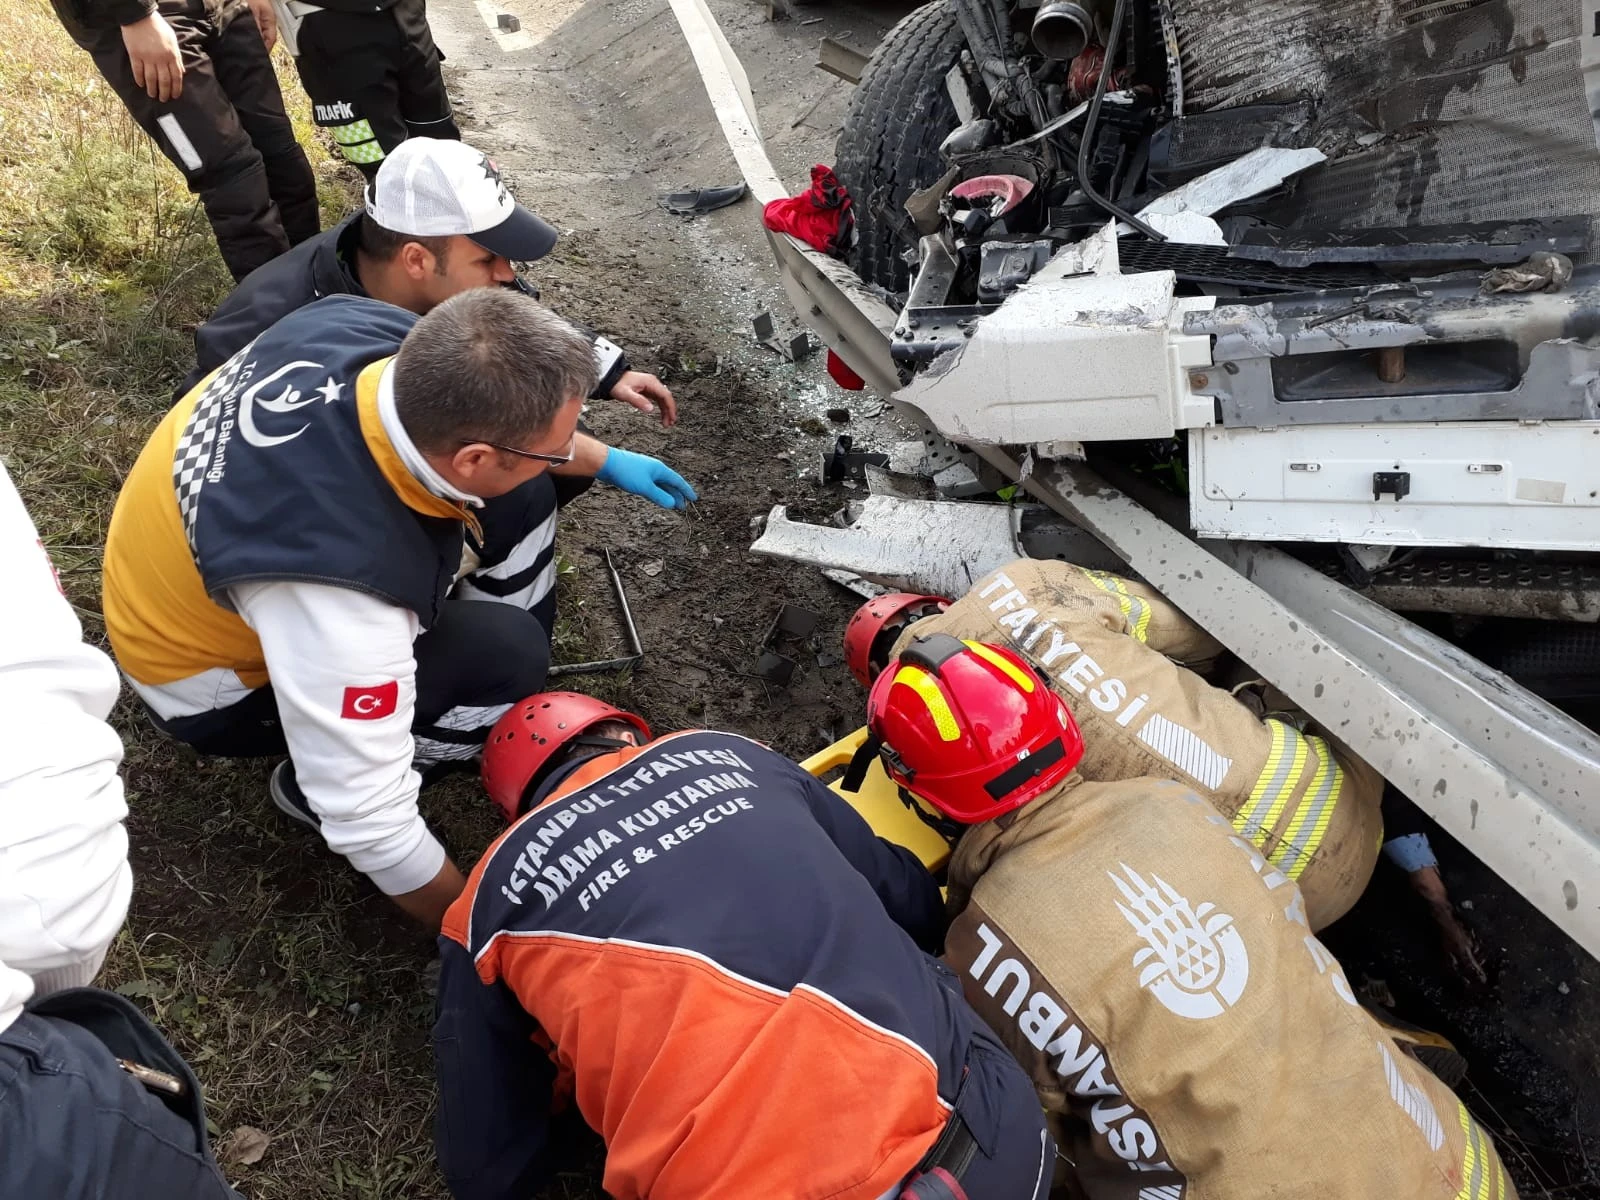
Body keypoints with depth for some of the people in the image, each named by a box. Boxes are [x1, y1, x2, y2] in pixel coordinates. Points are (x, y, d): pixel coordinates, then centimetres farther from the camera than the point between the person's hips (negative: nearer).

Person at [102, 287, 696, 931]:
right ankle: (313, 786, 1)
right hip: (213, 682, -7)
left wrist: (604, 459, 9)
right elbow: (371, 829, -31)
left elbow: (485, 412, 1)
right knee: (507, 653, -23)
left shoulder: (367, 326, -24)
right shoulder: (339, 588, -43)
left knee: (517, 500, -5)